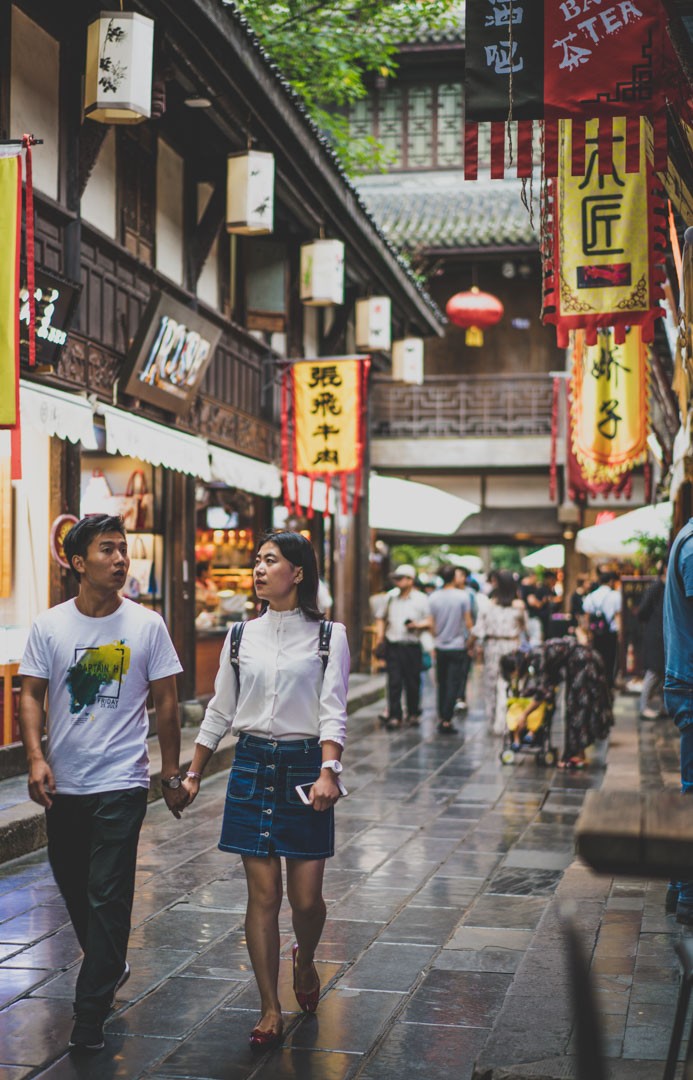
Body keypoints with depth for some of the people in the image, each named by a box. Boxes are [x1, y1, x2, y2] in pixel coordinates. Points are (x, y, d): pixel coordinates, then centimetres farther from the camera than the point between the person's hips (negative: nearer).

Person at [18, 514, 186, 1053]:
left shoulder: (147, 624, -3)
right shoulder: (49, 625, 1)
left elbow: (166, 702, 2)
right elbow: (31, 694, 2)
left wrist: (172, 774, 3)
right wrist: (36, 757, -12)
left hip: (121, 782, -3)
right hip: (63, 782, 3)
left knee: (108, 896, -5)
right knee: (72, 885, 16)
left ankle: (91, 1013, 4)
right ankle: (110, 966, 41)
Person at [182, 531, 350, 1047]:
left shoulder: (328, 635, -1)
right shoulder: (242, 636, 7)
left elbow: (333, 712, -9)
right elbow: (220, 712, 13)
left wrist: (328, 772, -23)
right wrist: (193, 774, 11)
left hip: (304, 766, -2)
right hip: (252, 766, 2)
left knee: (306, 897, 1)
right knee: (263, 894, 1)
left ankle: (306, 961, 35)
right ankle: (271, 1011, 10)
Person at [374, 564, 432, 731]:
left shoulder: (421, 599, 4)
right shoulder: (392, 598, 13)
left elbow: (429, 622, 2)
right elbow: (382, 619, 20)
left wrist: (418, 625, -17)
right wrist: (380, 633, 3)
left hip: (412, 647, -2)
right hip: (393, 646, 2)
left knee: (413, 682, 4)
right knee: (394, 682, -5)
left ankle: (413, 714, 21)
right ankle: (394, 716, -4)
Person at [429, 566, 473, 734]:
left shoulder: (433, 598, -1)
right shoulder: (463, 596, -10)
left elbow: (431, 624, 4)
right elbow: (468, 622, -6)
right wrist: (470, 639, 9)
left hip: (440, 646, 3)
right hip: (458, 646, -3)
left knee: (442, 684, 15)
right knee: (453, 685, -1)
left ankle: (441, 718, 20)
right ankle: (446, 721, -5)